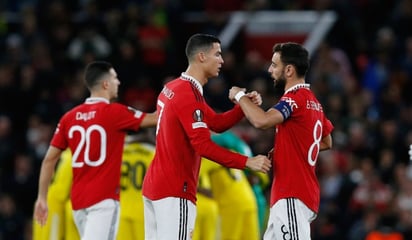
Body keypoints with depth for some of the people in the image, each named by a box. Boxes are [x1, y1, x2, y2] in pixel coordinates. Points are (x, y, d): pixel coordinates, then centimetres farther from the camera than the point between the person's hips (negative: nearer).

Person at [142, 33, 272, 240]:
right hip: (175, 191, -10)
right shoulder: (189, 95, -16)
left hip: (154, 184, 10)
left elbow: (216, 123, 17)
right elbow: (204, 146, -24)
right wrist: (247, 162, -23)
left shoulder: (172, 88, 15)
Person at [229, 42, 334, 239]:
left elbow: (261, 121, -30)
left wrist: (240, 96, -13)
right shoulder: (313, 102, 16)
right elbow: (327, 142, 28)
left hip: (293, 197, -10)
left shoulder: (295, 98, -14)